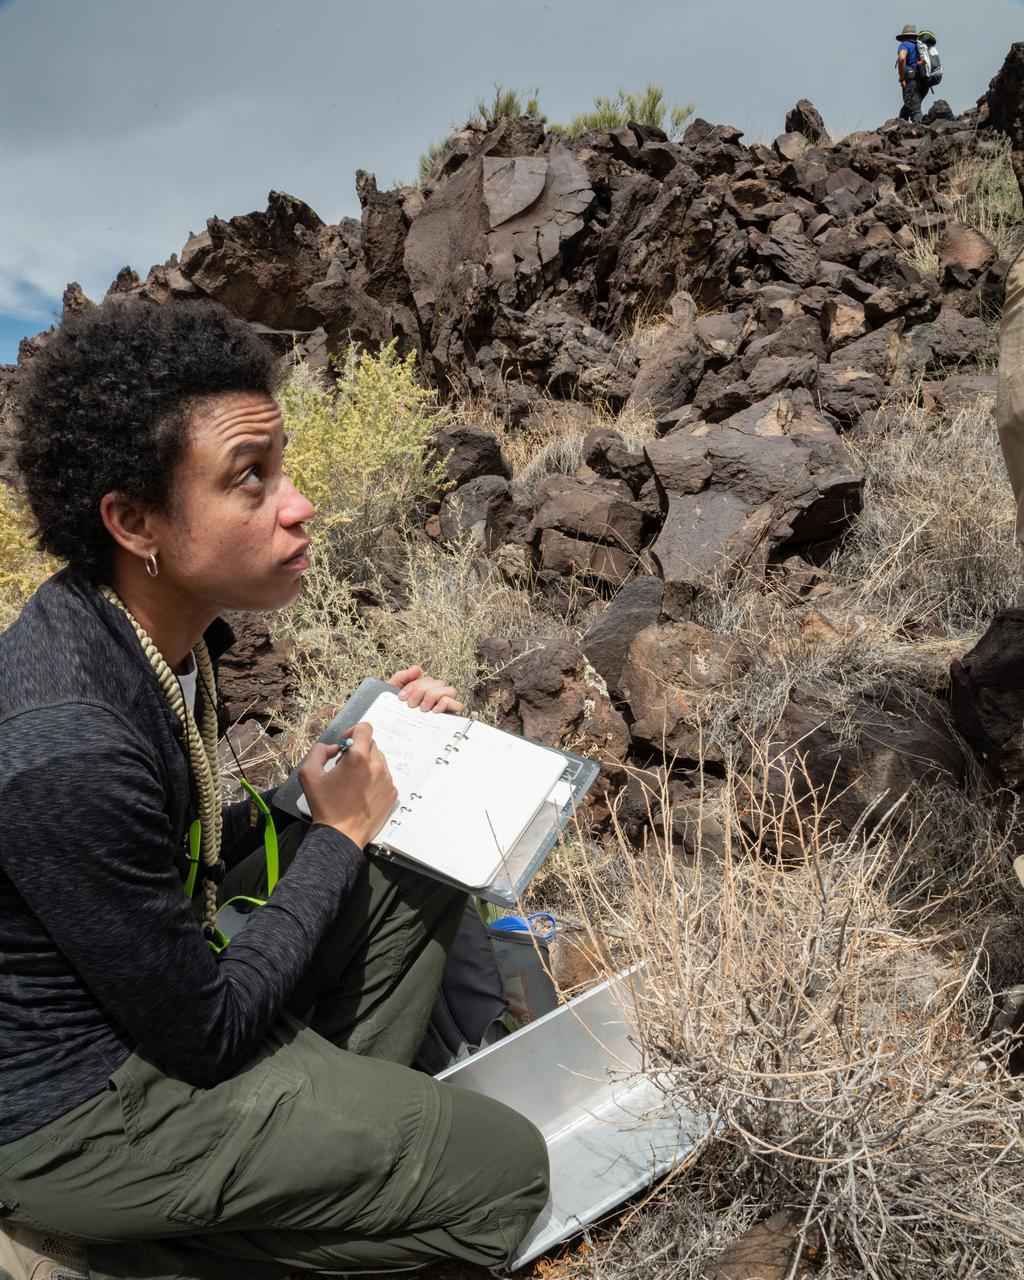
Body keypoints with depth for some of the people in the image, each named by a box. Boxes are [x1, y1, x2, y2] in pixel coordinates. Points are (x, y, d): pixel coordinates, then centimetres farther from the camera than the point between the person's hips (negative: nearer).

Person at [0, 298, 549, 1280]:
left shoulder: (163, 628, -6)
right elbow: (204, 1035, -23)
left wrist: (364, 751, -1)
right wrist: (341, 836, -13)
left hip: (148, 962, 8)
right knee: (504, 1171, -5)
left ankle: (332, 1133, 10)